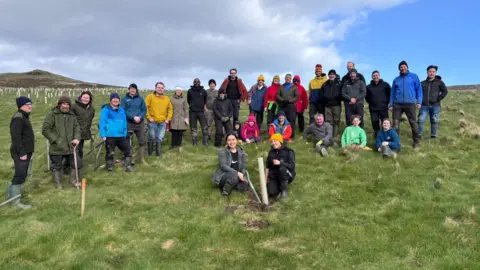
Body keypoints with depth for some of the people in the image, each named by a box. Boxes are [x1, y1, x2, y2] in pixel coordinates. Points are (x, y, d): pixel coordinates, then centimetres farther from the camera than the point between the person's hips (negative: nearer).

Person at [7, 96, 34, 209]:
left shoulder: (24, 116, 16)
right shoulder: (18, 118, -17)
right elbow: (16, 137, -23)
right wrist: (21, 153, -24)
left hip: (26, 151, 10)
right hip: (20, 153, -10)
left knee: (22, 175, 17)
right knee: (20, 175, -7)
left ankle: (11, 194, 30)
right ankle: (15, 201, 0)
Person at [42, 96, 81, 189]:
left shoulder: (72, 115, 9)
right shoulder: (52, 114, -8)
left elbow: (77, 128, 12)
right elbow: (45, 130, -11)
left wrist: (77, 138, -7)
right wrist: (56, 140, -15)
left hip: (70, 146, 5)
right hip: (57, 148, -4)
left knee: (77, 163, 9)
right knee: (57, 166, 10)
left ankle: (74, 180, 29)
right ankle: (58, 183, 29)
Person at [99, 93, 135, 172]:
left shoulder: (121, 110, 14)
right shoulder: (105, 110, -5)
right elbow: (102, 122, -10)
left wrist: (125, 133, 13)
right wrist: (103, 135, -15)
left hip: (121, 136, 6)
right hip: (110, 136, -6)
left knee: (128, 149, 8)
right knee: (110, 153, 3)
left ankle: (128, 166, 20)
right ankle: (110, 169, 17)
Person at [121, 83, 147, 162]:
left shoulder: (140, 98, 8)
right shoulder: (124, 99, 2)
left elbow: (144, 109, 6)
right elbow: (123, 111, -6)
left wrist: (140, 117, -12)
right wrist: (133, 117, -17)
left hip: (140, 123, 2)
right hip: (129, 123, -2)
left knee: (142, 141, 5)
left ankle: (142, 159, 15)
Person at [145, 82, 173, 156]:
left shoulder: (167, 98, 10)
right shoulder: (150, 97, -3)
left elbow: (170, 109, 16)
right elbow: (145, 108, -6)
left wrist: (168, 119, 7)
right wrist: (149, 117, -11)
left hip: (163, 122, 3)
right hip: (153, 122, -3)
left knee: (160, 138, 5)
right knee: (152, 138, 6)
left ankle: (158, 153, 15)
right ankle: (150, 153, 19)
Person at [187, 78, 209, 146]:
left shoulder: (203, 91, 4)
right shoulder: (190, 91, 4)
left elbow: (206, 100, 19)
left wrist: (204, 105, 9)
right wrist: (192, 106, 11)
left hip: (201, 111, 0)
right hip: (192, 112, 0)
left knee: (204, 127, -7)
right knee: (193, 128, 4)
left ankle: (206, 142, -1)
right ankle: (194, 143, 11)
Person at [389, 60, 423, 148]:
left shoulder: (414, 76, 7)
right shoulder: (396, 79, 15)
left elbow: (419, 89, 4)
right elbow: (393, 92, 18)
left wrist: (419, 102, -5)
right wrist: (390, 104, 11)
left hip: (410, 104, -2)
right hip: (397, 104, 3)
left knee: (413, 123, 2)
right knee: (395, 123, 1)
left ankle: (416, 141, 14)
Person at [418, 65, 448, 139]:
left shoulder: (439, 82, 6)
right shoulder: (423, 83, 12)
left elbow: (445, 91, -1)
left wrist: (438, 99, -9)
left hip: (435, 106, -1)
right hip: (424, 106, 1)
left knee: (434, 121, 3)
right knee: (421, 120, -7)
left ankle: (433, 136, 11)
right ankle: (419, 135, -1)